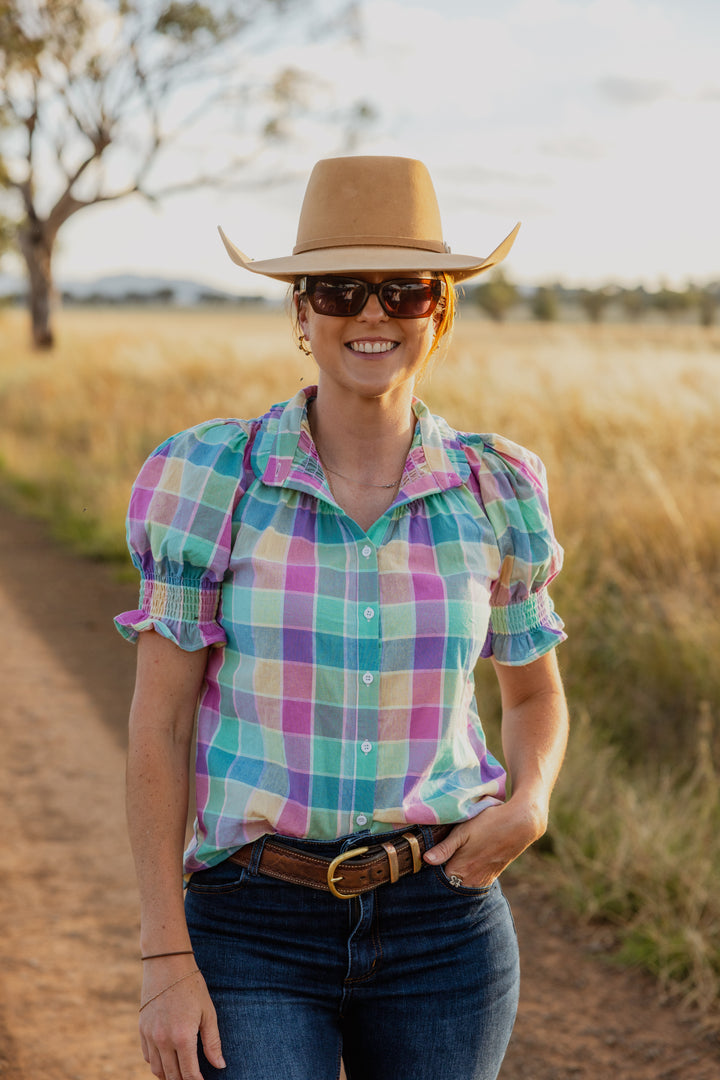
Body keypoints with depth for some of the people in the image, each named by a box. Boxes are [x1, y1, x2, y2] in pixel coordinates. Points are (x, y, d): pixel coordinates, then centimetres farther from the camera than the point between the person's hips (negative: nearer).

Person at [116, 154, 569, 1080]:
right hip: (257, 932, -2)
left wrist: (529, 802, -7)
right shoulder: (211, 481, -7)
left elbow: (536, 694, 15)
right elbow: (158, 727, -5)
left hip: (444, 929, 2)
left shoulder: (494, 493, 0)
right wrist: (165, 958, -9)